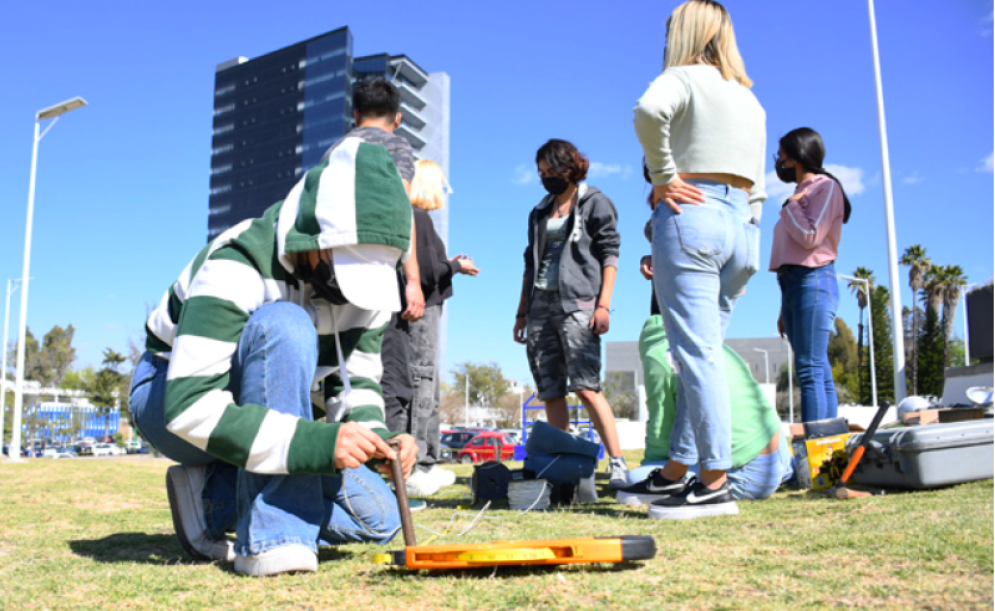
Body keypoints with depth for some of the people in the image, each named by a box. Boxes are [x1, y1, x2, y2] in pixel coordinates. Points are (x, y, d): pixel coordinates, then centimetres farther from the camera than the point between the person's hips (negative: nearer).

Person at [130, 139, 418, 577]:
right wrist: (317, 442, -48)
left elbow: (354, 380, -4)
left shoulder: (364, 277, -10)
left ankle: (210, 497, -3)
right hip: (168, 401, -6)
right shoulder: (236, 267, -31)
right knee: (283, 325, -37)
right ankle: (273, 536, -32)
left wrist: (373, 435, -27)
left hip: (262, 410, 6)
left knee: (378, 517, -10)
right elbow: (190, 407, -39)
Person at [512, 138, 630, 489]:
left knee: (585, 387, -17)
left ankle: (617, 463, -13)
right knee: (551, 391, 2)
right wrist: (522, 311, 17)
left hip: (577, 303, -6)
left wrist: (603, 304, -13)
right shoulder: (540, 212, 22)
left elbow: (609, 254, -2)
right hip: (541, 304, 6)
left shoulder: (595, 203, 6)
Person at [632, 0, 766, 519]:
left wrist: (664, 175, -13)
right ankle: (677, 469, 15)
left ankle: (715, 481, -9)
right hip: (741, 224, 8)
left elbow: (649, 110, -22)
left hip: (691, 211, -8)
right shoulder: (750, 99, 24)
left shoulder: (685, 77, 2)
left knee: (697, 352, -9)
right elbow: (757, 186, 22)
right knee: (702, 352, 9)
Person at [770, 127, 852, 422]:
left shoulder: (826, 187, 0)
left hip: (813, 281, -8)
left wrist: (789, 206, 1)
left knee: (811, 369, -15)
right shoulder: (800, 194, 23)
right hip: (793, 282, 8)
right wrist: (785, 309, 20)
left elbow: (810, 237, -15)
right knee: (819, 372, 4)